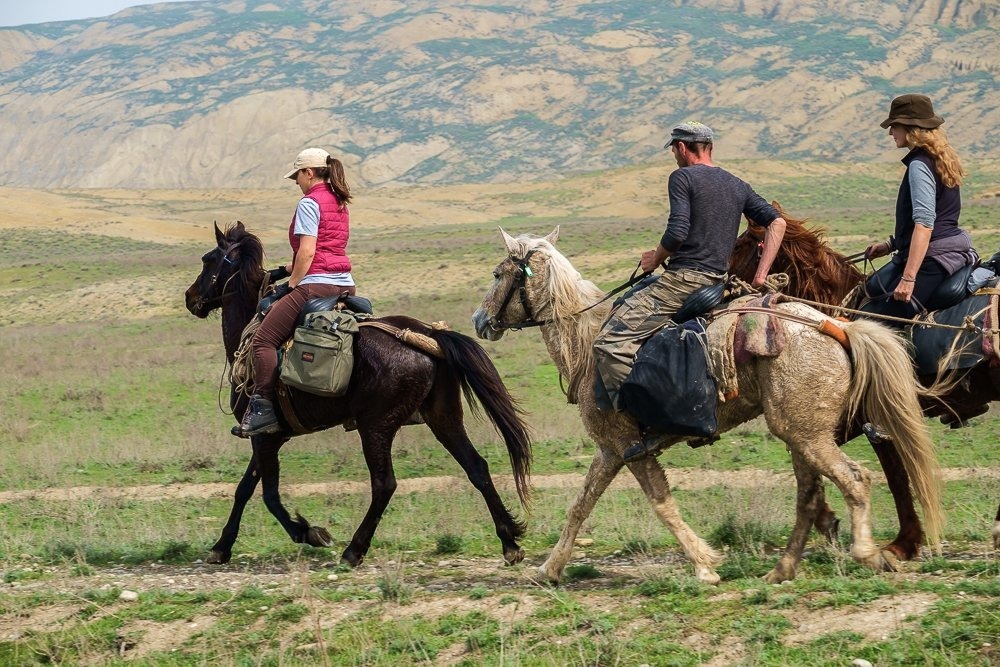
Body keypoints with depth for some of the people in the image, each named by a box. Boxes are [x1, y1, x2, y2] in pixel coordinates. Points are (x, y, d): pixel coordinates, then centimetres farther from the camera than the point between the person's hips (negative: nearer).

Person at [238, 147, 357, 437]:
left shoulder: (309, 203, -7)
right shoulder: (340, 203, 20)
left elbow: (307, 252, -15)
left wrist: (292, 284, -7)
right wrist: (289, 269, 26)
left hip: (317, 284, -10)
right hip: (345, 283, 10)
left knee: (264, 340, -10)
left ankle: (263, 409, -21)